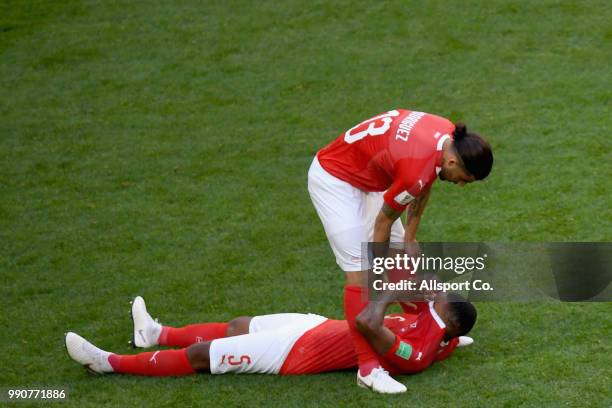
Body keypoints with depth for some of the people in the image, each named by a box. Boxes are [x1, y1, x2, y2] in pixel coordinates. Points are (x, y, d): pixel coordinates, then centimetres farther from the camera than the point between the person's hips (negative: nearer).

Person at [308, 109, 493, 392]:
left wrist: (410, 238, 11)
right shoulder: (416, 169, -35)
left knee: (401, 254, 17)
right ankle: (368, 368, -11)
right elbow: (384, 220, -19)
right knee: (360, 272, -14)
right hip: (334, 180, -10)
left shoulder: (449, 133, -12)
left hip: (367, 177, 10)